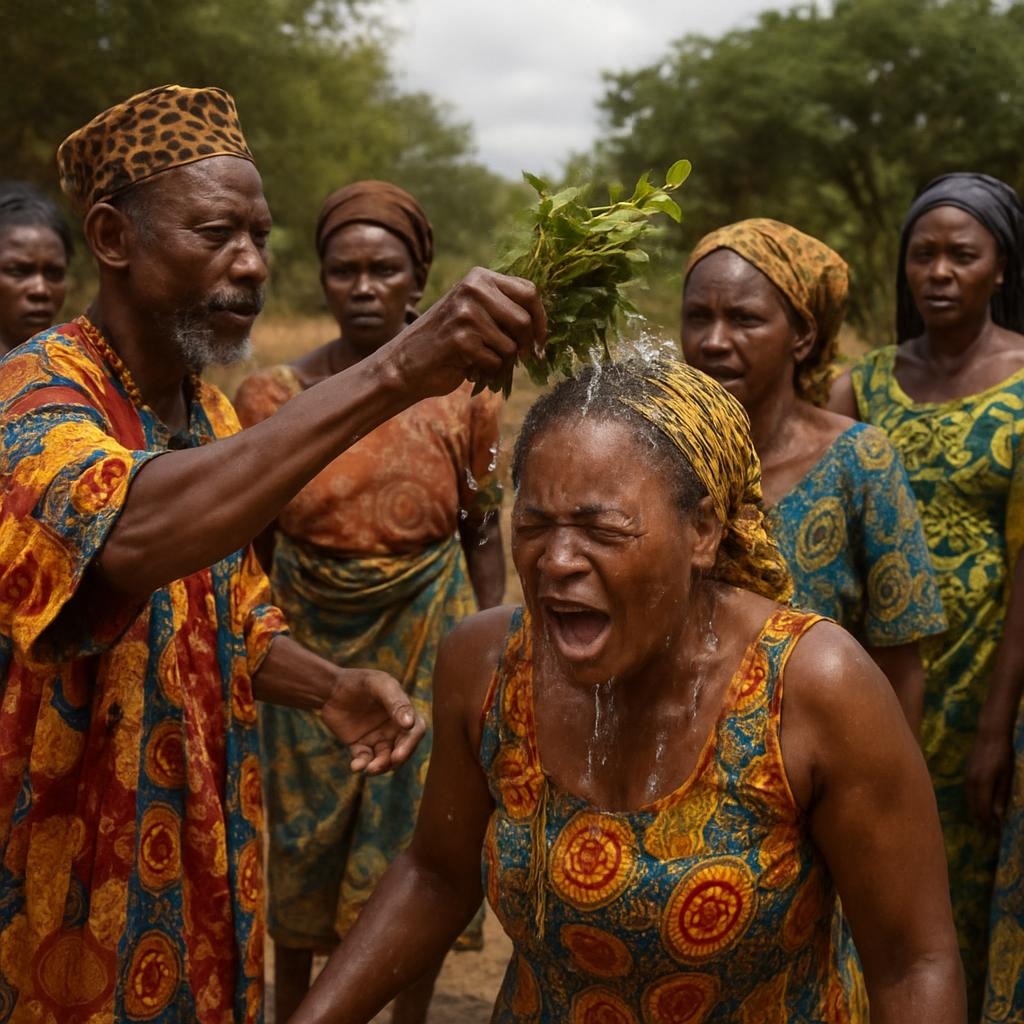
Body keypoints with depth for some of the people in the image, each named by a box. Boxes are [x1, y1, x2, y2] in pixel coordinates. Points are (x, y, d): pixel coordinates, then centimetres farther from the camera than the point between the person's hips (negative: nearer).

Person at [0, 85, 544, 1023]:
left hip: (208, 860, 8)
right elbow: (132, 536, -43)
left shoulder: (212, 410, 6)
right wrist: (391, 374, -50)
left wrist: (328, 688, -8)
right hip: (77, 887, -7)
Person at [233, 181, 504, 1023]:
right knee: (300, 854, 12)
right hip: (309, 651, 0)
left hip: (427, 643, 0)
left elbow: (483, 534, 3)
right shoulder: (274, 395, -6)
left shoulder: (463, 395, -4)